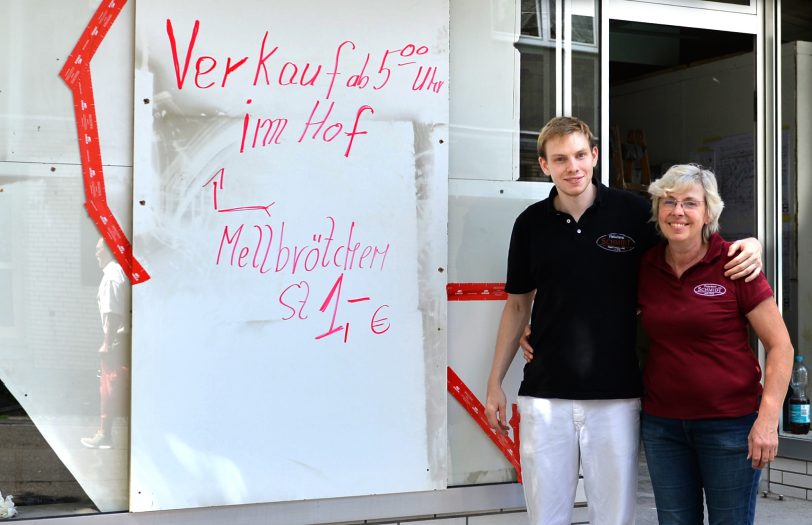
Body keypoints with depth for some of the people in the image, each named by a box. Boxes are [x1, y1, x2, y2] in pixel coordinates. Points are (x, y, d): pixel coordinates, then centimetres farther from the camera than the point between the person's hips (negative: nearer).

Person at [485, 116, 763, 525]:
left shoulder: (633, 213, -3)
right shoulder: (531, 223, 3)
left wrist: (749, 247, -14)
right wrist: (495, 381, 10)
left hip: (616, 394, -1)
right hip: (545, 393, 1)